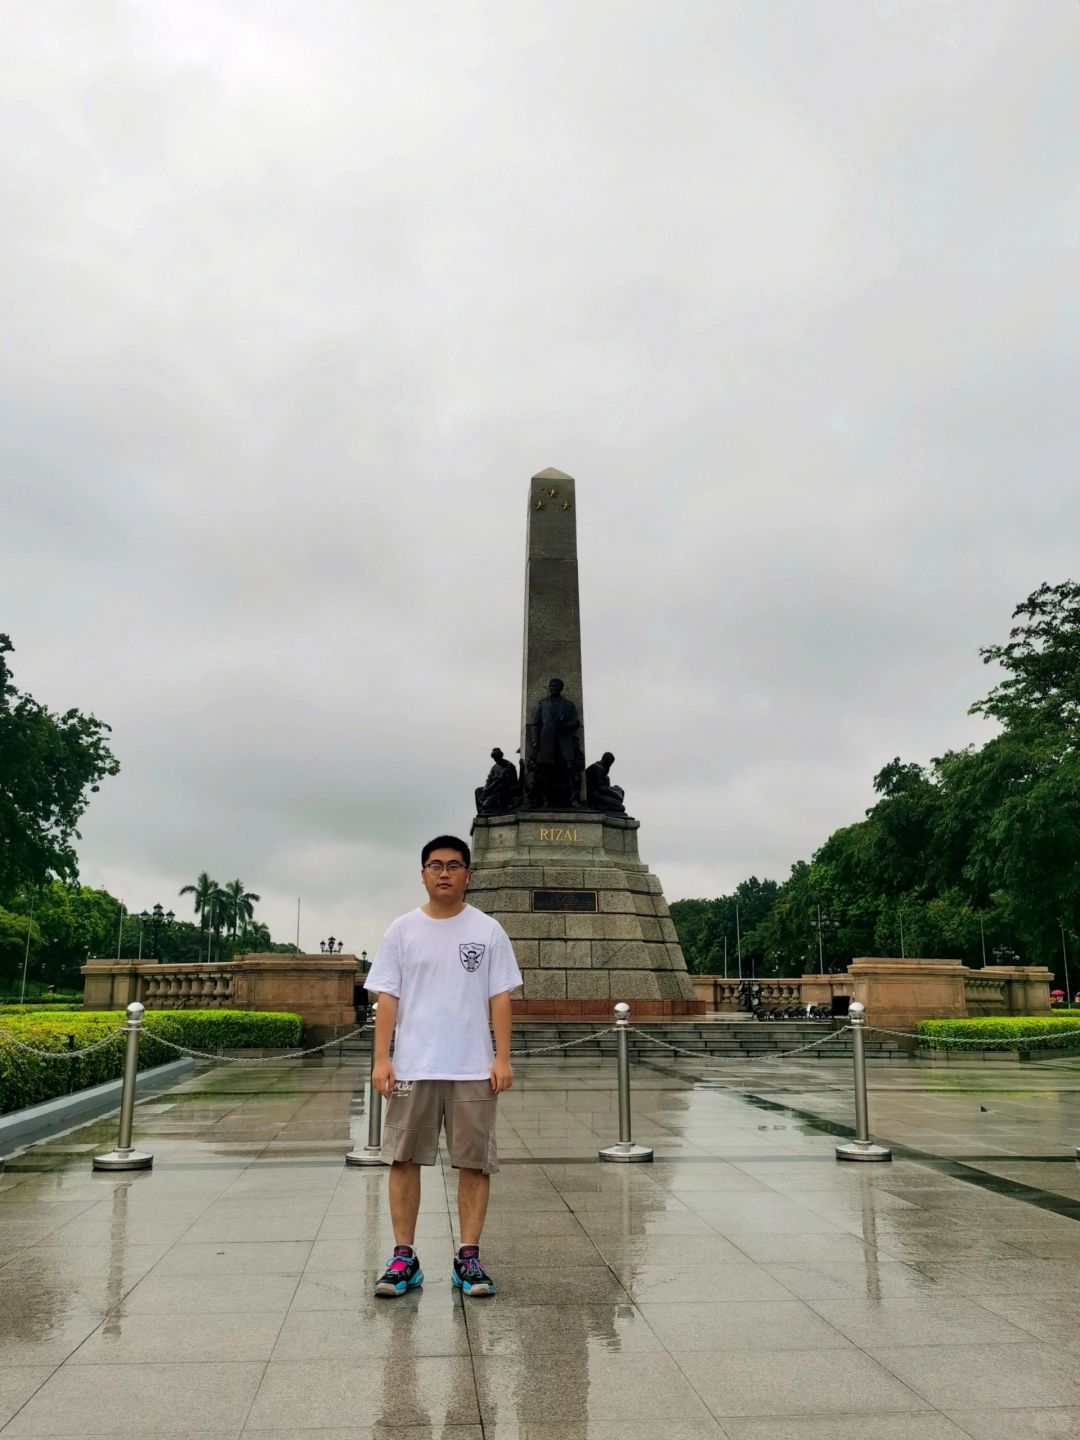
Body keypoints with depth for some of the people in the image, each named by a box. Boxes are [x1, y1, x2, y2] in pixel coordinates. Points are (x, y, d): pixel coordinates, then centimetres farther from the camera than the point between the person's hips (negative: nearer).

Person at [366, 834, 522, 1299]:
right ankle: (403, 1257, 17)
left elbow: (500, 998, 0)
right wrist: (381, 1059, -7)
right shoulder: (402, 930, 3)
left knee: (475, 1162, 4)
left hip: (473, 1068, 0)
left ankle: (468, 1257, 16)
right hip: (412, 1067, 1)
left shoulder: (488, 930, 2)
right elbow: (387, 998, 1)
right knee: (403, 1159, 5)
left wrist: (502, 1059, -7)